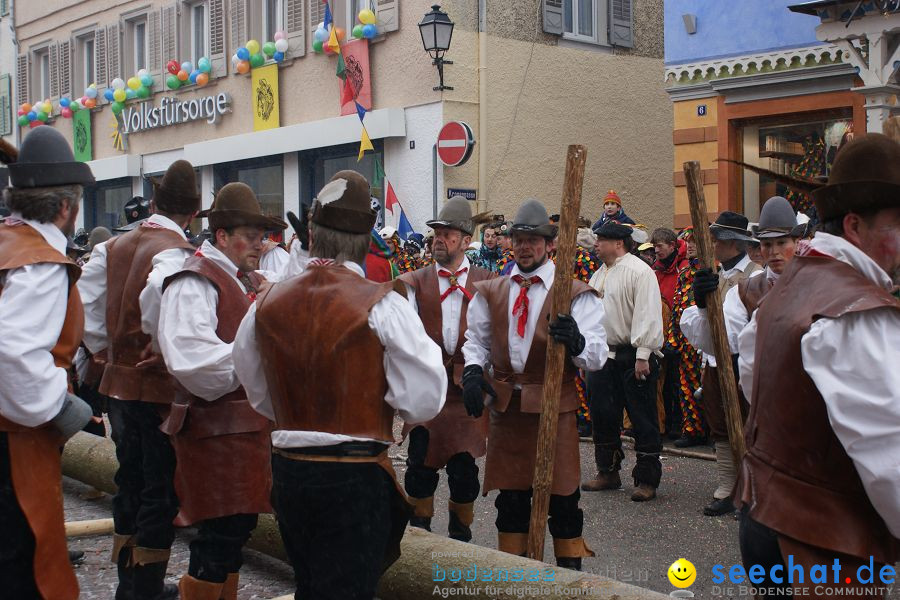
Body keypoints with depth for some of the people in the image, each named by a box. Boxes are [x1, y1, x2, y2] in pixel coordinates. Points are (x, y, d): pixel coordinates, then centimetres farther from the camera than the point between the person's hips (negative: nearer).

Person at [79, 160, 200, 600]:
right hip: (161, 388, -7)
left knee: (130, 482, 19)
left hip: (119, 382, 7)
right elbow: (161, 317, -29)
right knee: (161, 492, 4)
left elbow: (87, 308, 8)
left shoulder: (114, 247, 6)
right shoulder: (176, 253, -17)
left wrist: (107, 353, 15)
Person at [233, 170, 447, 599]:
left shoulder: (267, 303, 2)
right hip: (357, 478, -5)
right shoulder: (383, 305, -13)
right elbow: (422, 402, -15)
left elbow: (260, 397, 12)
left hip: (288, 471, 5)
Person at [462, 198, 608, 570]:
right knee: (510, 497, 14)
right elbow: (476, 340, 12)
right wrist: (473, 370, -9)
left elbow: (597, 355, -13)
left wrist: (575, 341, -36)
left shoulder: (575, 293, -5)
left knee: (562, 498, 4)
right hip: (505, 405, 4)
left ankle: (570, 570, 18)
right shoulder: (490, 292, 8)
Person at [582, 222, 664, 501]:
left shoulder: (639, 271, -11)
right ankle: (608, 472, 26)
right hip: (603, 355, 9)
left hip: (633, 357, -8)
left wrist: (642, 355, -21)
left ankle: (647, 480, 6)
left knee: (643, 419, -1)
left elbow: (647, 314, -17)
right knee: (603, 416, 13)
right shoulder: (599, 274, 17)